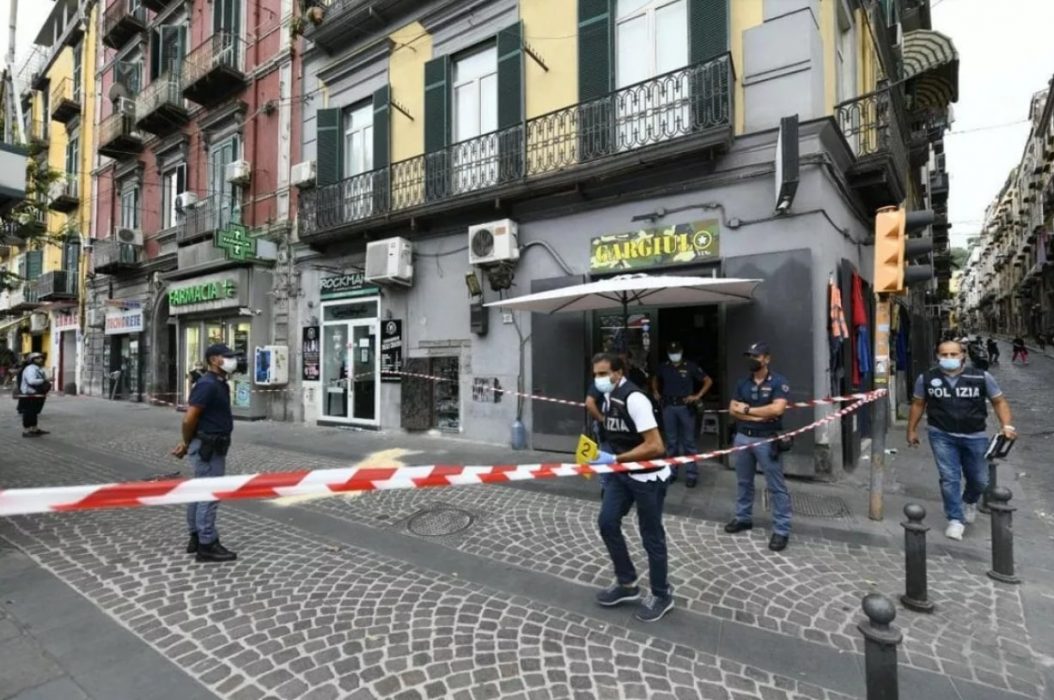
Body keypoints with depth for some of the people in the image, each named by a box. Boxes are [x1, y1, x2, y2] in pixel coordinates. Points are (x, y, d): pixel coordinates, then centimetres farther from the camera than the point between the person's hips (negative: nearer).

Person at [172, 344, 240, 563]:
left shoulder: (219, 384, 12)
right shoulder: (208, 385, -19)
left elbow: (193, 416, 18)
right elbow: (189, 419, -21)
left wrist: (187, 443, 14)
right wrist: (187, 443, -5)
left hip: (213, 446, 10)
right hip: (207, 448, -10)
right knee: (209, 495, -3)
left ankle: (197, 539, 29)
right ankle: (207, 545, 6)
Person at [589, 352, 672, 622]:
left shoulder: (634, 398, -24)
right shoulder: (608, 396, 3)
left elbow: (655, 446, -28)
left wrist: (614, 459, -27)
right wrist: (604, 457, 4)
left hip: (648, 477, -8)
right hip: (622, 474, 8)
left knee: (651, 535, 5)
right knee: (607, 523, 7)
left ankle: (662, 595, 27)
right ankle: (627, 584, 26)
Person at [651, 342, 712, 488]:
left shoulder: (690, 366, -3)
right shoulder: (664, 367, 7)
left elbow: (708, 381, 1)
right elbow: (655, 379, 27)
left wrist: (698, 396, -6)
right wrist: (655, 392, 12)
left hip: (685, 407, -3)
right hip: (668, 407, 3)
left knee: (688, 441, 1)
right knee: (671, 441, 11)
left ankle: (692, 474, 8)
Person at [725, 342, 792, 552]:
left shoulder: (778, 382, -8)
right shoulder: (743, 383, 8)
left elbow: (777, 409, -21)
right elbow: (733, 409, 2)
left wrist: (747, 410, -11)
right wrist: (759, 415, -13)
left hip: (767, 440, -6)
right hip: (742, 437, 6)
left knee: (777, 487, 2)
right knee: (743, 482, 17)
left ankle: (781, 530, 10)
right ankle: (743, 518, 32)